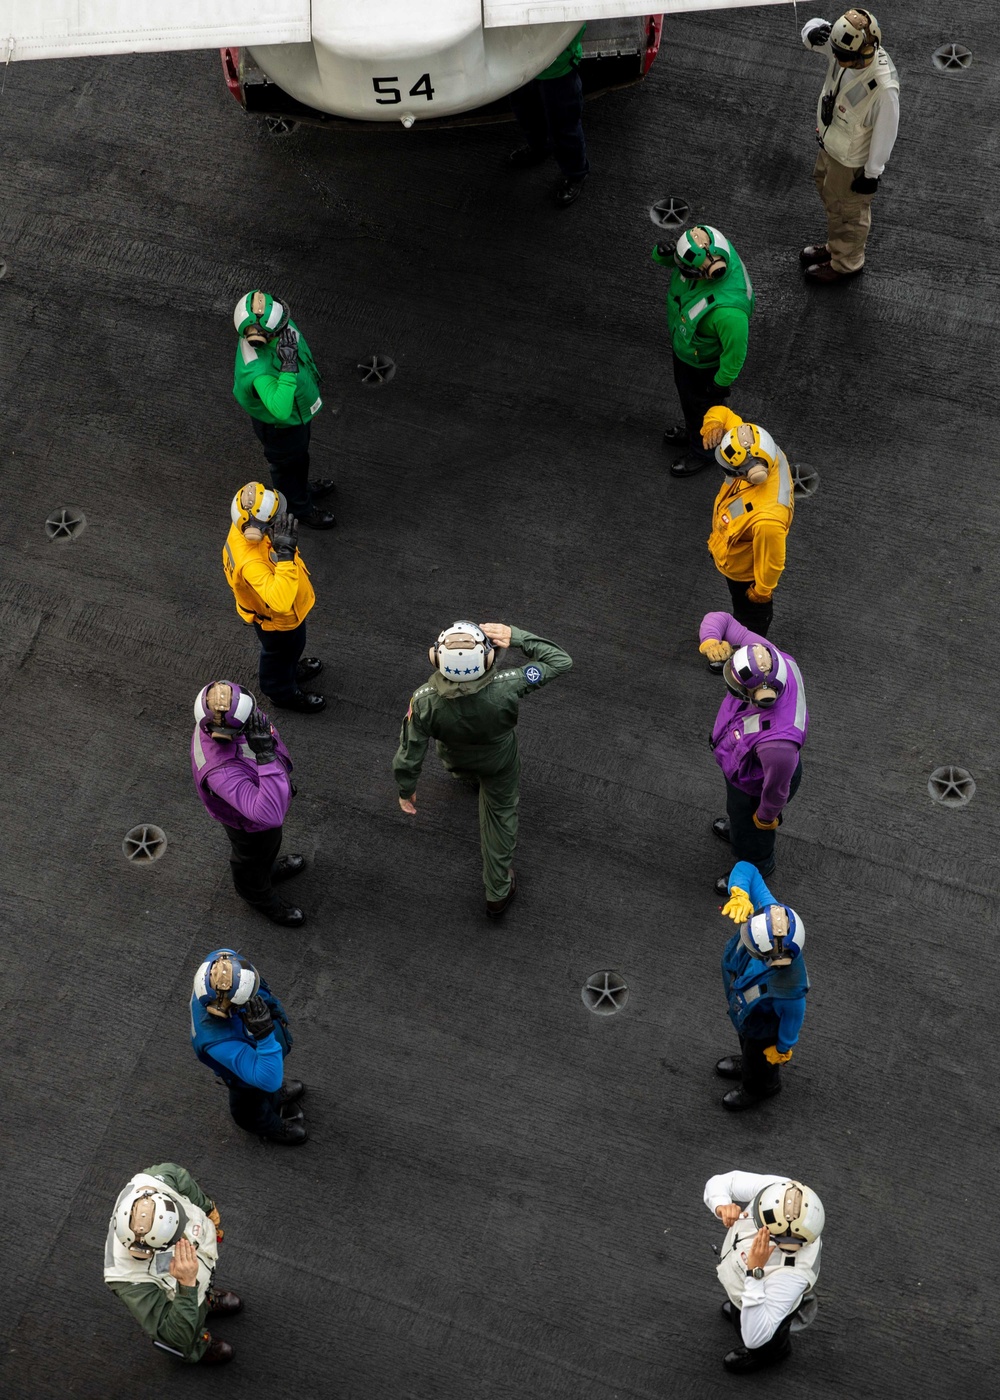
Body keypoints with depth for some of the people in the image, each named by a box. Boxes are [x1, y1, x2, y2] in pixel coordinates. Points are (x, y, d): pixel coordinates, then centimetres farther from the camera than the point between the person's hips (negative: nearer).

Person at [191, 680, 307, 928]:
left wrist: (282, 776, 14)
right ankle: (259, 896, 60)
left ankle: (269, 868, 68)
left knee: (269, 844, 36)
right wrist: (266, 756, -63)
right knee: (253, 859, 28)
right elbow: (270, 814, -58)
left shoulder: (216, 715, -28)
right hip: (249, 825, -6)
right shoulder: (221, 772, -52)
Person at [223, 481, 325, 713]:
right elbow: (280, 602, -59)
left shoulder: (244, 527, -25)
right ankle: (283, 692, 56)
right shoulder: (251, 564, -51)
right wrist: (285, 554, -62)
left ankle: (290, 668, 67)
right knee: (280, 652, 26)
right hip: (277, 620, -7)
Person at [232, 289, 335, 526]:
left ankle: (302, 489, 64)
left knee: (299, 455, 34)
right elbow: (280, 410, -58)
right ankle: (298, 509, 52)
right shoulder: (259, 370, -49)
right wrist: (289, 366, -61)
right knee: (287, 464, 23)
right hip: (280, 426, -7)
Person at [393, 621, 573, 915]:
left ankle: (467, 775, 74)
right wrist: (516, 636, -31)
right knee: (500, 815, 25)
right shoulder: (505, 689, -44)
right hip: (500, 762, 0)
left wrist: (406, 790, -6)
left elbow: (409, 754, -25)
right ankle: (498, 892, 42)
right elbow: (560, 661, -30)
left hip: (455, 756, 0)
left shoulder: (425, 703, -42)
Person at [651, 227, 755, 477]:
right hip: (682, 342, 7)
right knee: (685, 390, 34)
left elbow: (736, 349, -31)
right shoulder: (708, 249, -29)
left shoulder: (728, 310, -48)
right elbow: (675, 257, -7)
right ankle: (693, 430, 64)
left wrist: (722, 383, -15)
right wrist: (662, 255, -31)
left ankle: (703, 449, 54)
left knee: (702, 406, 24)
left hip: (705, 361, -7)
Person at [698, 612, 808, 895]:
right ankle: (736, 826, 76)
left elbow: (777, 790, -30)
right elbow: (719, 619, -25)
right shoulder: (769, 657, -36)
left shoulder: (777, 744, -52)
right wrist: (710, 642, -46)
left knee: (750, 840, 30)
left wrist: (766, 818, -10)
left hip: (753, 788, -6)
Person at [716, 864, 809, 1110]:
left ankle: (759, 1087, 64)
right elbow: (745, 868, -31)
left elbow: (793, 1016, -28)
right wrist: (739, 895, -53)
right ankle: (747, 1063, 71)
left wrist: (783, 1049, -7)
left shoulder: (788, 987, -51)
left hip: (763, 1029, -5)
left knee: (759, 1058, 31)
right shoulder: (770, 913, -40)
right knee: (746, 1039, 38)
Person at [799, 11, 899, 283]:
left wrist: (872, 173, -14)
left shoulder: (884, 87, -40)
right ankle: (835, 246, 57)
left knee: (848, 211, 18)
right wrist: (813, 33, -32)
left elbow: (885, 131, -26)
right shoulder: (843, 45, -22)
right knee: (828, 192, 31)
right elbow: (812, 27, -6)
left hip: (852, 160, -8)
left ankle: (846, 263, 45)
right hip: (830, 143, 8)